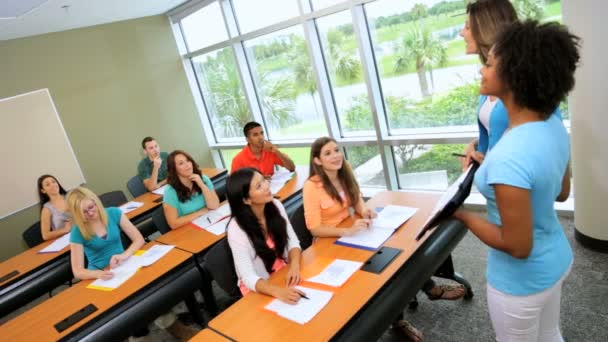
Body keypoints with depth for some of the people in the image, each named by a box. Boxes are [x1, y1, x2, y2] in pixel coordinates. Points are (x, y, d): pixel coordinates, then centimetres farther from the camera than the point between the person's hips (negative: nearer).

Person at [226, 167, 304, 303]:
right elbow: (249, 277, -24)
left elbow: (292, 242, -3)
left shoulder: (276, 205, -8)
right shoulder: (236, 229, -23)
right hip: (259, 288, -4)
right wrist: (278, 292, -40)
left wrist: (294, 265, -23)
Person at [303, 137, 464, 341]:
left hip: (349, 234, 6)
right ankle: (431, 289, -1)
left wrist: (364, 211, -14)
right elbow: (314, 229, -20)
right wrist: (348, 231, -33)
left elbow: (357, 200, 9)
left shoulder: (344, 173, -2)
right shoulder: (311, 186, -20)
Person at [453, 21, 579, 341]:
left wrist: (462, 214, -17)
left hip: (522, 280, -8)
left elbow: (518, 246, -28)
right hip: (556, 260, 8)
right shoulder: (554, 125, -8)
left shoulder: (508, 158, -36)